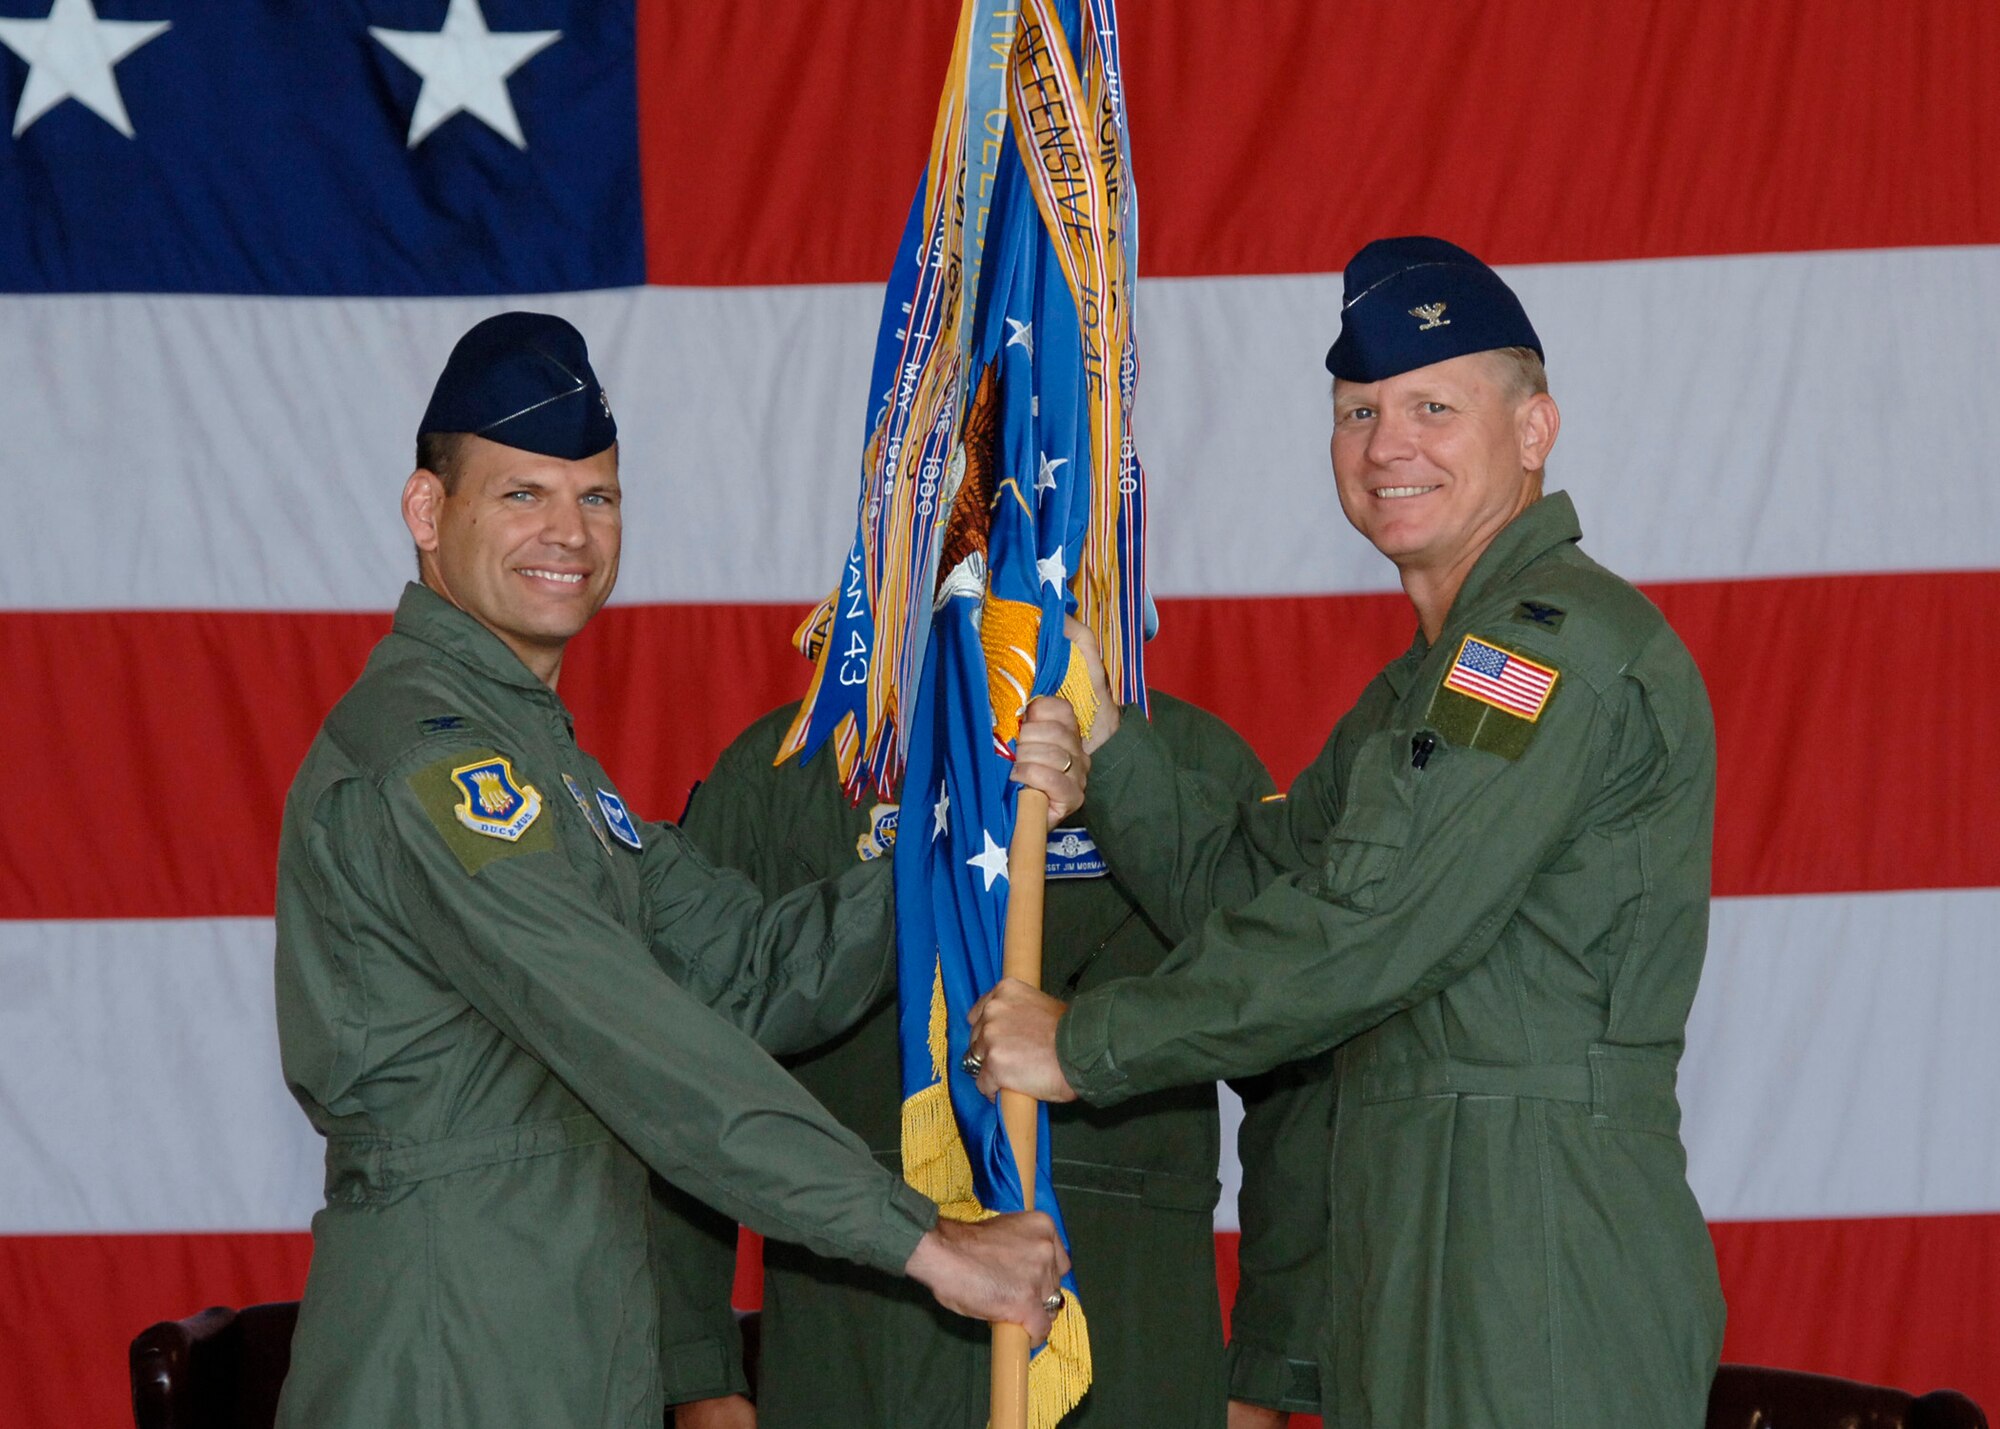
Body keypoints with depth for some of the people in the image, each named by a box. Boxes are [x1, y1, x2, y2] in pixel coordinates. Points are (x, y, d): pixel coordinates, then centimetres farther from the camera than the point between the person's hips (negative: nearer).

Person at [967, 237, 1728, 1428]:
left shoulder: (1564, 639, -13)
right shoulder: (1433, 682, 22)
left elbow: (1366, 932, -19)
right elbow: (1242, 888, 16)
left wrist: (1086, 1044, -10)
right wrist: (1097, 733, 1)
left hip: (1547, 1257, -10)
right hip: (1420, 1251, 10)